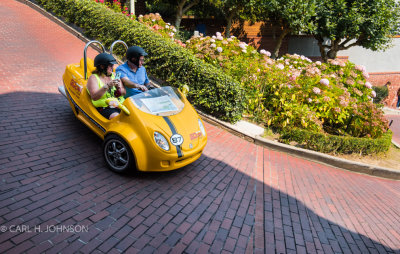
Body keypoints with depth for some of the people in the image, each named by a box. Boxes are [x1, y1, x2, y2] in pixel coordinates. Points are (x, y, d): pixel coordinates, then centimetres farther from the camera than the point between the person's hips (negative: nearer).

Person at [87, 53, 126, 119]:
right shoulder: (93, 78, -1)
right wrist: (107, 86, -26)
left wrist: (119, 88, -13)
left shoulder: (114, 75, 14)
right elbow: (94, 97, -16)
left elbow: (124, 92, 10)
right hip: (104, 108, -5)